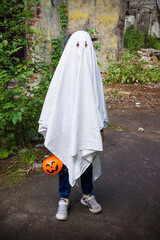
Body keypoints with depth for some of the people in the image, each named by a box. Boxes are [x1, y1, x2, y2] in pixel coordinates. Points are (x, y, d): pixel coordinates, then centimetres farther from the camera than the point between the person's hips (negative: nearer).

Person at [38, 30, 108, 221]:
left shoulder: (92, 69, 2)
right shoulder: (65, 67, -4)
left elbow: (98, 97, 7)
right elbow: (54, 96, -2)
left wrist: (100, 125, 8)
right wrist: (49, 127, -3)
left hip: (87, 124, 2)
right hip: (66, 124, -1)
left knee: (87, 159, 13)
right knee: (64, 161, 8)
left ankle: (87, 195, 33)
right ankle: (64, 199, 26)